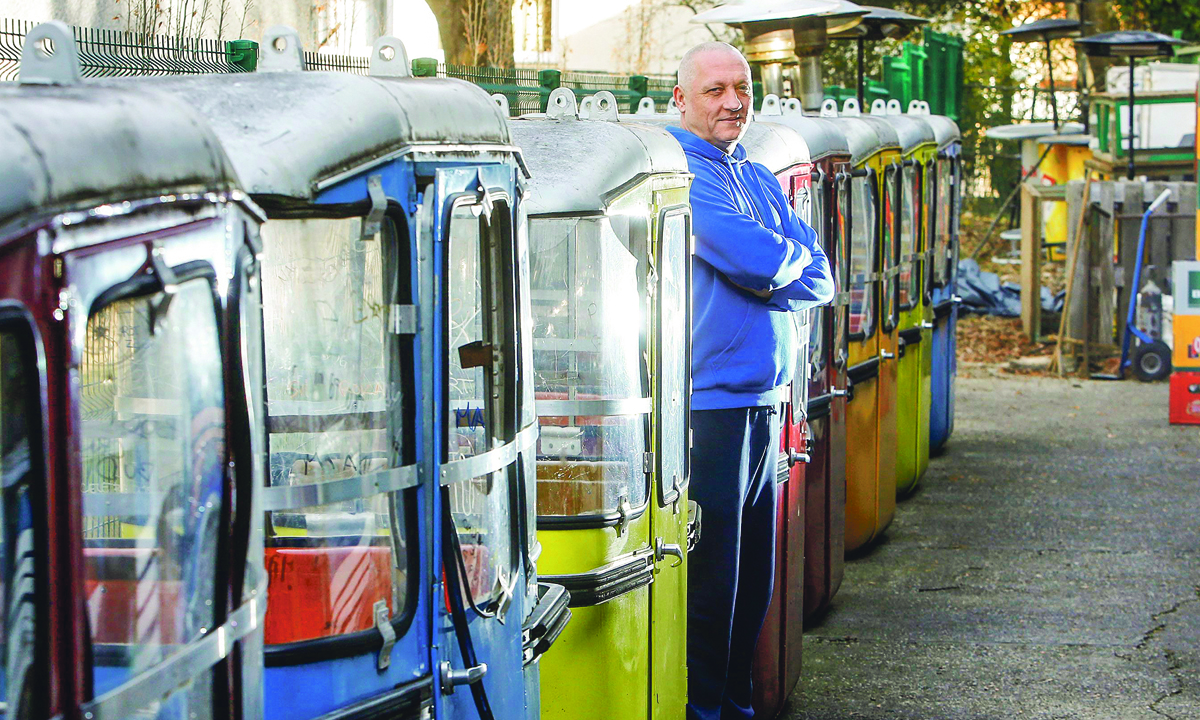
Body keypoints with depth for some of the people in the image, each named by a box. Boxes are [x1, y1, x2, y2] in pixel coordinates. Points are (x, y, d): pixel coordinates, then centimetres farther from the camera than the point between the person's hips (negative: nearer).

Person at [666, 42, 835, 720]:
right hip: (707, 404, -8)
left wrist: (765, 276, -9)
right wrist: (791, 261, 2)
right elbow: (756, 259, -19)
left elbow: (821, 277, 9)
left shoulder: (759, 178, 17)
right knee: (712, 572, -4)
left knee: (755, 573, 13)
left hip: (763, 402, 8)